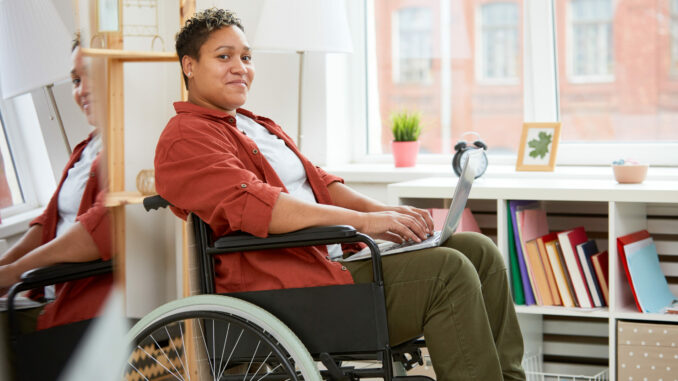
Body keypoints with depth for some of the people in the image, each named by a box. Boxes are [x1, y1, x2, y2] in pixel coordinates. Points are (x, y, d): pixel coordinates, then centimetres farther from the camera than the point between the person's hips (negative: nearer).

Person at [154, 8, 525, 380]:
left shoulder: (257, 126, 26)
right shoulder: (185, 139, -6)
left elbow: (317, 181, 20)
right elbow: (253, 203, -21)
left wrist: (379, 209, -1)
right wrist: (362, 220, -25)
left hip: (336, 257, 10)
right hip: (287, 288, -10)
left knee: (478, 251, 2)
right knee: (447, 271, -22)